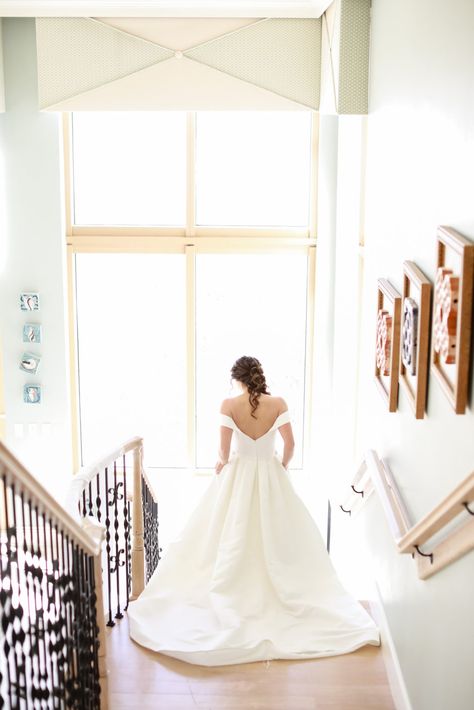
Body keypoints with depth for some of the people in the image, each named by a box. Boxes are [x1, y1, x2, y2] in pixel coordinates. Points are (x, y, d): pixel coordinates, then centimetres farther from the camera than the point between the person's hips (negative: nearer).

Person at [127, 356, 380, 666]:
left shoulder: (229, 405, -11)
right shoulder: (278, 404, -8)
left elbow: (224, 448, -13)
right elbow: (290, 444, -9)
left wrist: (222, 463, 10)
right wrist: (283, 465, 11)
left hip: (238, 474, -1)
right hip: (271, 476, 1)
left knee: (232, 538, 9)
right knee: (276, 537, 11)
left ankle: (231, 598, 14)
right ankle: (281, 595, 16)